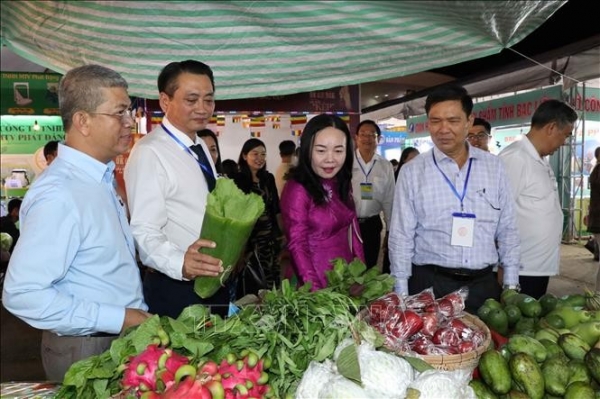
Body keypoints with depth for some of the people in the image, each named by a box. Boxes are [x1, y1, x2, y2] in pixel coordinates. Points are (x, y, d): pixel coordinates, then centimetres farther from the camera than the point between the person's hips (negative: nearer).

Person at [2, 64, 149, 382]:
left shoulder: (99, 178, 5)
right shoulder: (59, 195, -23)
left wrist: (137, 315, 6)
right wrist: (119, 318, -22)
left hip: (124, 339, 8)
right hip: (87, 353, -8)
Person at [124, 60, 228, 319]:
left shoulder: (201, 147, 10)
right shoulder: (150, 152, -18)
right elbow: (145, 231, -25)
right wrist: (180, 263, -41)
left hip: (214, 282, 8)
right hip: (176, 289, -8)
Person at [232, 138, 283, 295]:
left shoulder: (269, 178, 8)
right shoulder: (237, 180, -8)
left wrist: (282, 233, 13)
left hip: (270, 238, 5)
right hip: (249, 239, -5)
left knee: (272, 282, 11)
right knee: (251, 287, 3)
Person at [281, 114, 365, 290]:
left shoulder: (343, 183, 3)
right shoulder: (297, 190, -18)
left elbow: (352, 230, 8)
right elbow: (297, 246, -18)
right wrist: (316, 292, -24)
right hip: (320, 281, -7)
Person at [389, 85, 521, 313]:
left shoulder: (494, 167, 3)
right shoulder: (412, 172, -5)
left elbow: (508, 230, 7)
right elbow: (401, 237, -3)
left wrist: (511, 285, 5)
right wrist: (402, 297, -5)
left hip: (484, 284, 3)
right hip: (430, 285, -2)